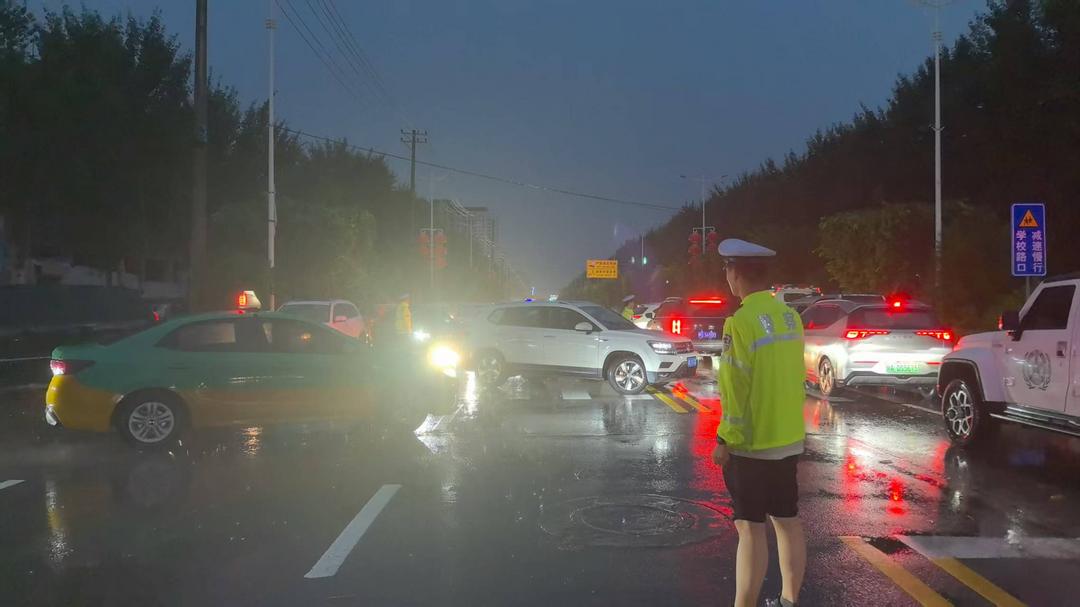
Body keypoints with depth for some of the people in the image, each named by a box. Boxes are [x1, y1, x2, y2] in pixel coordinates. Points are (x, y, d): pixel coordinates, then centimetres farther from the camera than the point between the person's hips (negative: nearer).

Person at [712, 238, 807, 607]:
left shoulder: (741, 322, -19)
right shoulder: (790, 317, 5)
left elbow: (736, 389, -18)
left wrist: (725, 440, -11)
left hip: (753, 443, -8)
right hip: (789, 439, 8)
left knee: (750, 527, -2)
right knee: (788, 521, 14)